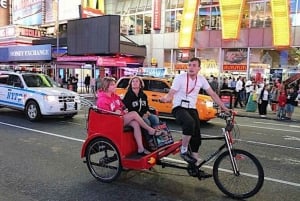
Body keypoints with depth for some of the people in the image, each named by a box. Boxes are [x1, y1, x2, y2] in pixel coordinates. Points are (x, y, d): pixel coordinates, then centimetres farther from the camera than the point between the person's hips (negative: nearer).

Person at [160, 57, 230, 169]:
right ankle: (183, 151, -16)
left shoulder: (201, 79, 3)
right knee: (190, 123, -36)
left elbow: (213, 94, 7)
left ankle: (195, 164, 14)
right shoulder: (180, 78, -10)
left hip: (192, 109, 5)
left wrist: (223, 107, 2)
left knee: (196, 137, -2)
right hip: (179, 108, -5)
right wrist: (165, 98, -37)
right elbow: (170, 94, -13)